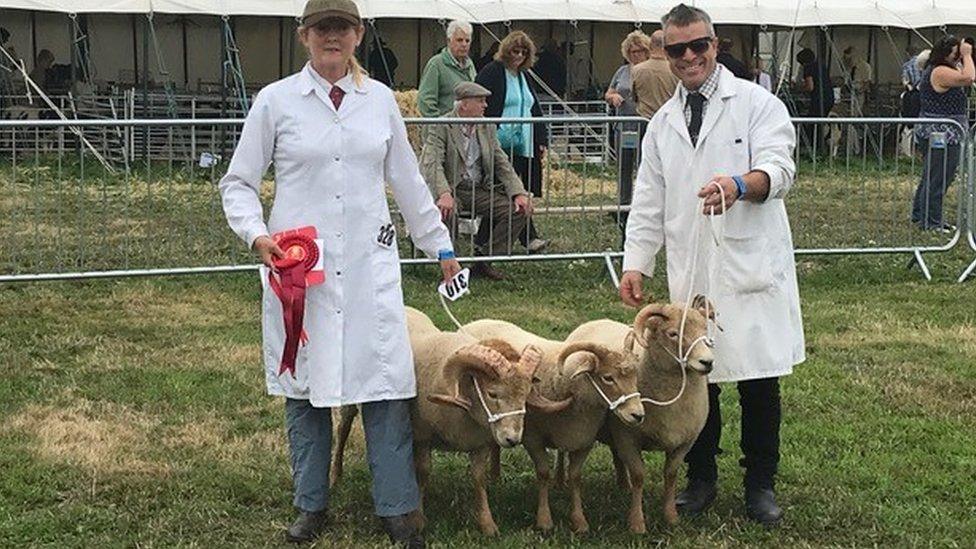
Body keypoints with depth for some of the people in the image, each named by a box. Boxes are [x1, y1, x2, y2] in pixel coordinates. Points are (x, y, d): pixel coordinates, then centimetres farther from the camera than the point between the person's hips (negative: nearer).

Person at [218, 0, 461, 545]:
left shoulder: (380, 99, 7)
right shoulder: (276, 101, 0)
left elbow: (408, 181, 15)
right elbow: (238, 183, 4)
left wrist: (441, 247, 18)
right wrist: (257, 234, -14)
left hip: (369, 261, 1)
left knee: (387, 382, -2)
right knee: (304, 384, 7)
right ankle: (312, 505, 22)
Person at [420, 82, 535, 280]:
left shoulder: (487, 127, 12)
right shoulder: (441, 127, -7)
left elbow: (502, 164, 12)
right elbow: (431, 163, -20)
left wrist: (518, 193, -5)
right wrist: (444, 194, -38)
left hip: (480, 190, 6)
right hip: (450, 189, -5)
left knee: (519, 210, -13)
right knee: (445, 211, -38)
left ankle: (484, 259, -5)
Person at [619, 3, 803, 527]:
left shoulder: (757, 104, 1)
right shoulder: (663, 124, 16)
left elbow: (778, 169, -14)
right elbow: (648, 203, 17)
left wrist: (739, 184, -35)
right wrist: (635, 262, 6)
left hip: (751, 267, -4)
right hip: (690, 274, 4)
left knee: (760, 381, 2)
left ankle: (760, 483, 16)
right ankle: (700, 478, 20)